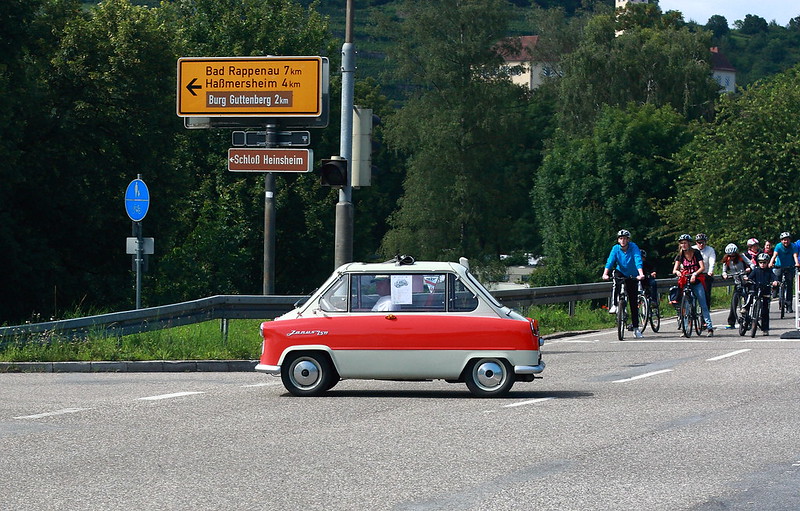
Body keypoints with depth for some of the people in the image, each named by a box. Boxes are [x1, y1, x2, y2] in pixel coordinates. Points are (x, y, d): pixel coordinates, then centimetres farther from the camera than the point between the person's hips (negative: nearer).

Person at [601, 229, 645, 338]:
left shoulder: (633, 247, -19)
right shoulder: (616, 249, -15)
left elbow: (638, 260, -32)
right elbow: (610, 261, -26)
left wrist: (640, 274, -48)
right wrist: (605, 274, -42)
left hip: (632, 277, -1)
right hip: (620, 273, 1)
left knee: (634, 302, -1)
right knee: (616, 279, -37)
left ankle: (636, 328, 6)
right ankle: (614, 305, -26)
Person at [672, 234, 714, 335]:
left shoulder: (696, 253, -5)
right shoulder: (680, 256, 2)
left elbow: (702, 267, -13)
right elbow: (674, 269, -6)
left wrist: (695, 274, -31)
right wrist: (677, 272, -30)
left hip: (696, 281, -2)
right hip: (686, 282, 2)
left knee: (703, 305, -8)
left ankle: (710, 328, -7)